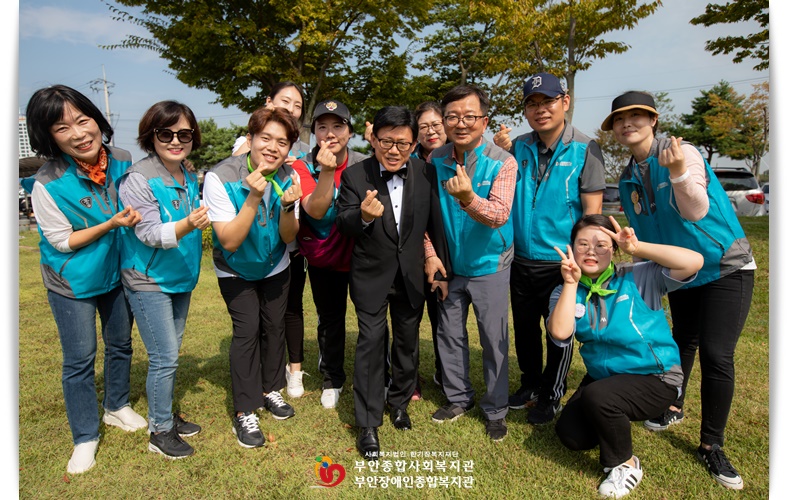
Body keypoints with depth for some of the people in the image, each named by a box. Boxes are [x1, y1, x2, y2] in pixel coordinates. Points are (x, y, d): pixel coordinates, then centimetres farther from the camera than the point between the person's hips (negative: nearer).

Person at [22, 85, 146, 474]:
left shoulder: (122, 161, -12)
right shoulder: (47, 185, -23)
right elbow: (62, 241, -17)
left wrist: (136, 216, -14)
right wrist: (111, 224, -27)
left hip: (117, 271, 4)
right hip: (73, 281, -4)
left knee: (120, 344, 19)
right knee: (80, 359, 5)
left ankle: (116, 407, 43)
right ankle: (85, 438, 24)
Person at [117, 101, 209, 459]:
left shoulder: (190, 178, 3)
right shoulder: (138, 178, -18)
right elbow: (150, 233, -24)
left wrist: (200, 223, 1)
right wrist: (187, 225, -39)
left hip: (180, 278, 7)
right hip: (148, 281, -7)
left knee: (170, 353, 17)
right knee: (164, 357, -4)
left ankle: (166, 415, 33)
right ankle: (160, 432, 14)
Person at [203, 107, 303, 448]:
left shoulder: (287, 177, -16)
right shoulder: (220, 178, -28)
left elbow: (288, 237, -14)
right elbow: (230, 241, -31)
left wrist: (288, 205, -35)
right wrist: (253, 197, -42)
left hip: (275, 267, 4)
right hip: (236, 271, -3)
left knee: (275, 326, 9)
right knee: (247, 330, -8)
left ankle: (271, 389, 32)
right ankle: (245, 413, 5)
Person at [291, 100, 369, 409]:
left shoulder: (365, 165, -10)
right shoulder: (303, 167, -12)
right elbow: (315, 210, -27)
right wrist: (326, 171, -39)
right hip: (323, 258, 1)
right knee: (329, 319, 14)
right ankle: (332, 380, 35)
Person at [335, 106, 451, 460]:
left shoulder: (425, 174, -6)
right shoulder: (354, 175, -12)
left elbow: (435, 222, 0)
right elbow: (342, 224, -15)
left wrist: (442, 267, 3)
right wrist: (363, 216, -38)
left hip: (412, 274, 3)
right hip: (371, 275, -3)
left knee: (408, 340, 17)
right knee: (372, 342, -1)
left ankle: (399, 401, 41)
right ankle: (368, 424, 14)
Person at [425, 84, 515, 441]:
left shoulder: (502, 163, -15)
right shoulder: (435, 161, -5)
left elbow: (499, 215, -27)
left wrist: (468, 198, -46)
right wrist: (430, 252, -8)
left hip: (489, 265, -3)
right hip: (449, 264, 4)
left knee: (494, 339, 4)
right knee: (449, 334, 13)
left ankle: (495, 410, 24)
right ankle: (458, 398, 33)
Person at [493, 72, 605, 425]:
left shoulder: (584, 150, -8)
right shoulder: (518, 147, 3)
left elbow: (592, 212, -10)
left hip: (561, 262, -4)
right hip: (522, 259, 5)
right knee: (524, 328, 18)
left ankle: (551, 396, 31)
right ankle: (530, 384, 40)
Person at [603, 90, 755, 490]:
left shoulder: (681, 153, -17)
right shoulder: (628, 179, 1)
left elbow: (697, 211, -31)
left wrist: (678, 172, -45)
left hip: (726, 267, -6)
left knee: (716, 356, -10)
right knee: (684, 342, 18)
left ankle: (712, 446, 5)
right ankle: (672, 407, 39)